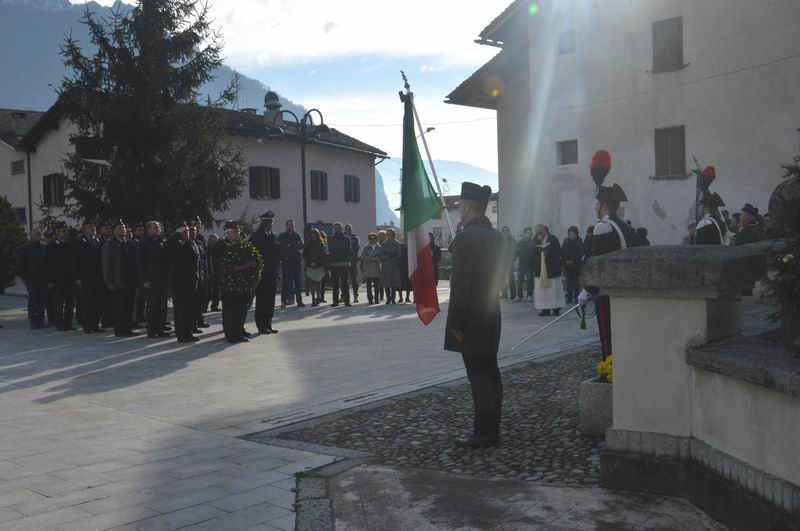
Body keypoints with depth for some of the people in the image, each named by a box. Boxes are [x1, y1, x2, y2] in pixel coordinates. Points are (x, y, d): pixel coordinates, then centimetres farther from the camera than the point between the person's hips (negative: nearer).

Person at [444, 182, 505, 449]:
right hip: (491, 315, 8)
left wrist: (455, 323, -15)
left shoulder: (465, 237, -16)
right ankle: (492, 430, 18)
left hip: (471, 318, -8)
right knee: (490, 371, 11)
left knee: (478, 374, -5)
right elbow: (497, 275, 13)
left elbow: (460, 284, -18)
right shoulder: (497, 237, 10)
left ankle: (483, 433, -1)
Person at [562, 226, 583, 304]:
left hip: (576, 264, -2)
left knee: (576, 281, 1)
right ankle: (569, 297, 1)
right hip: (567, 265, 2)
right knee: (569, 282, 0)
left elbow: (581, 253, -5)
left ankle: (576, 297, 3)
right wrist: (565, 260, -6)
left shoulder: (579, 241, 0)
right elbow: (562, 252, 6)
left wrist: (573, 261, -12)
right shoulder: (566, 241, 7)